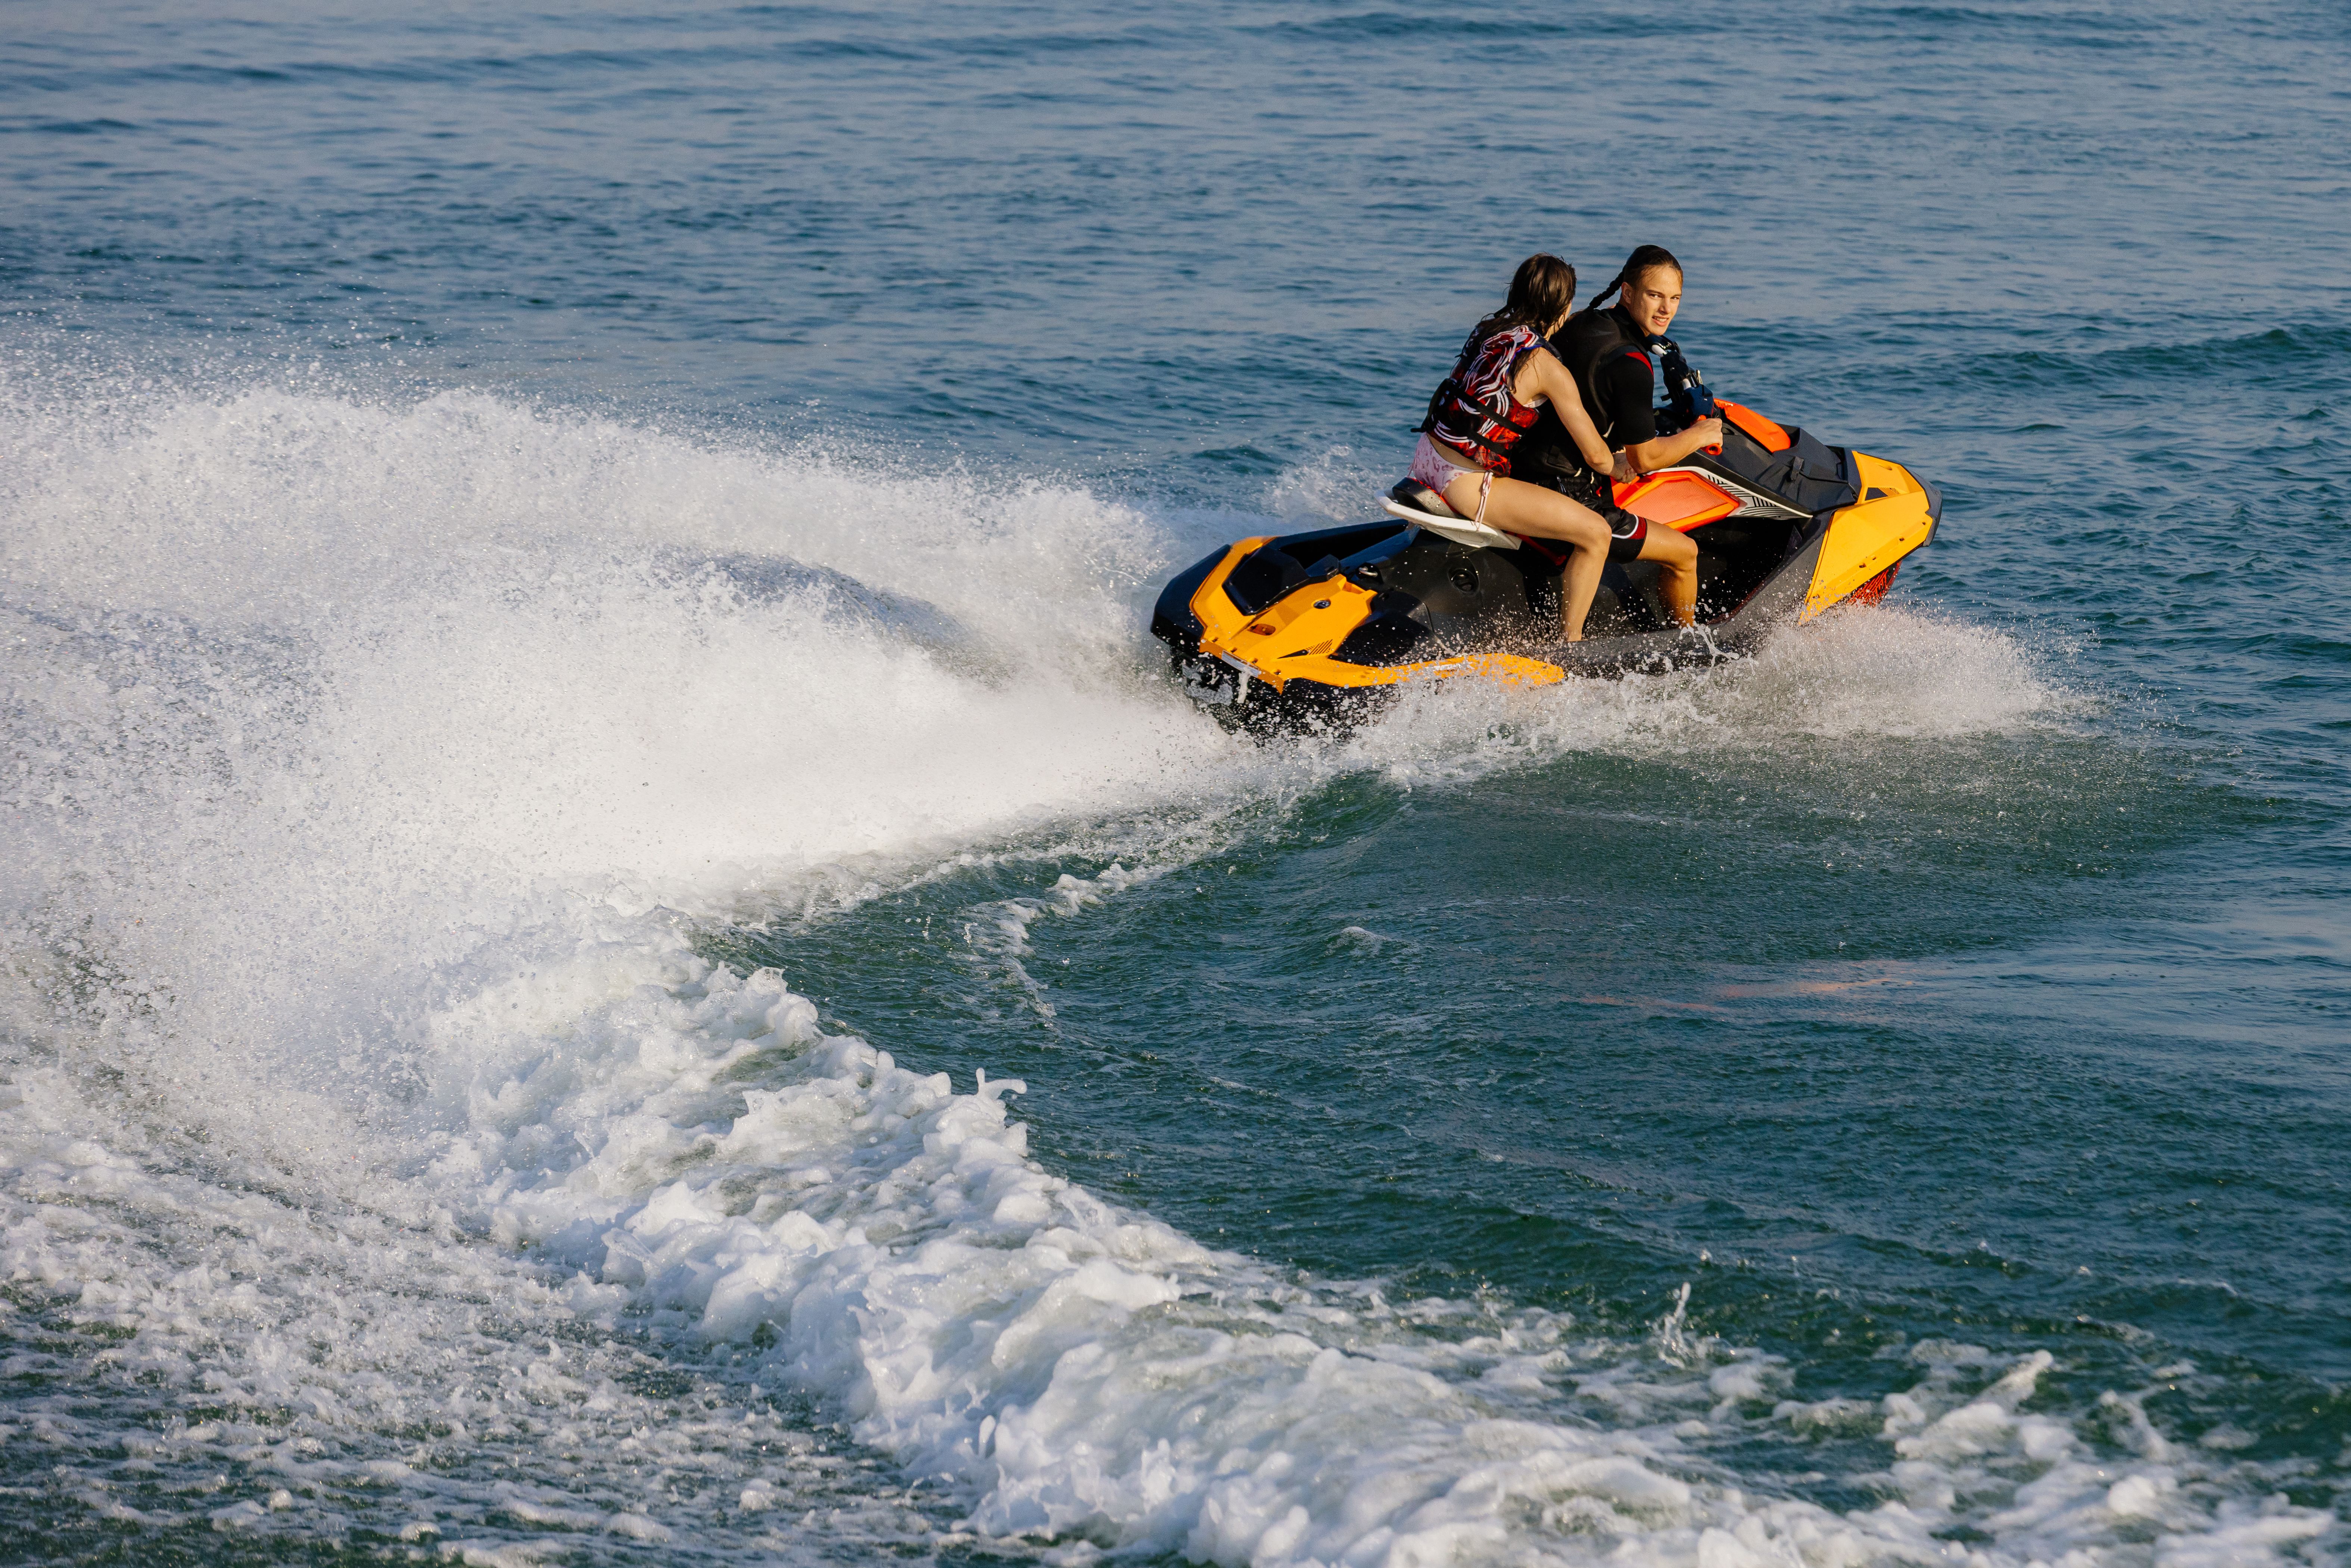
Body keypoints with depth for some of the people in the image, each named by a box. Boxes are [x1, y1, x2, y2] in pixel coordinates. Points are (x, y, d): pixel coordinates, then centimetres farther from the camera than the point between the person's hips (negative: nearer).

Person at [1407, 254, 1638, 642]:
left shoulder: (1493, 329, 8)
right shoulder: (1548, 367, -16)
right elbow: (1594, 454, -11)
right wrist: (1620, 468, 10)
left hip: (1428, 456, 10)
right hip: (1465, 482, -10)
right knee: (1595, 533, -9)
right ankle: (1568, 646, -1)